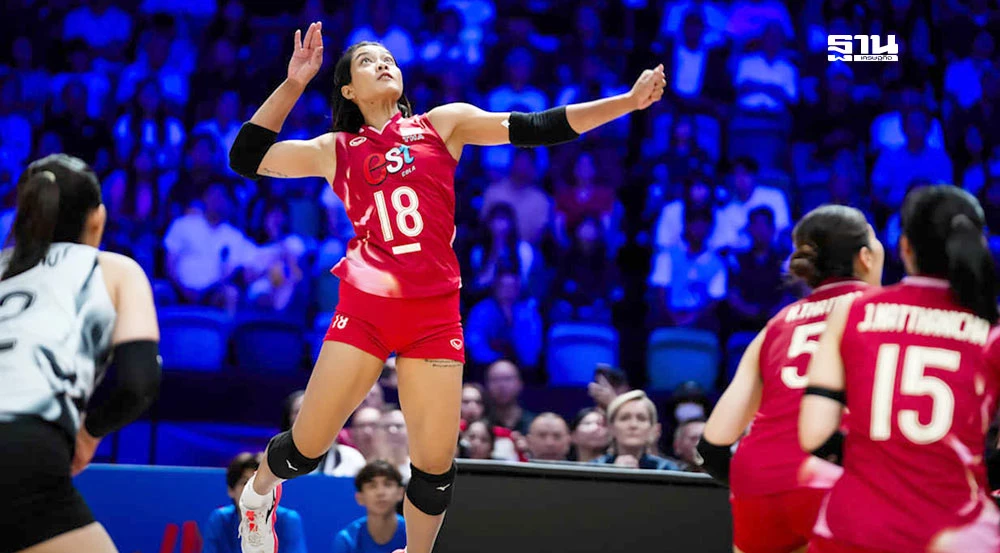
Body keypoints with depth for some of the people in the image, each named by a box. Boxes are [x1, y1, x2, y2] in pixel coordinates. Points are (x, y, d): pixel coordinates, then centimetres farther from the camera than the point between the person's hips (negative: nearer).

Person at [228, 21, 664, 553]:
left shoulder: (442, 124, 11)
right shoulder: (335, 150, 12)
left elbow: (536, 128, 6)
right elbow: (246, 157, 14)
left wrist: (628, 101, -2)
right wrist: (292, 85, 8)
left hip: (434, 314, 0)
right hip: (364, 306, 0)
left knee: (436, 463, 0)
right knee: (307, 446, 3)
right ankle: (259, 489, 36)